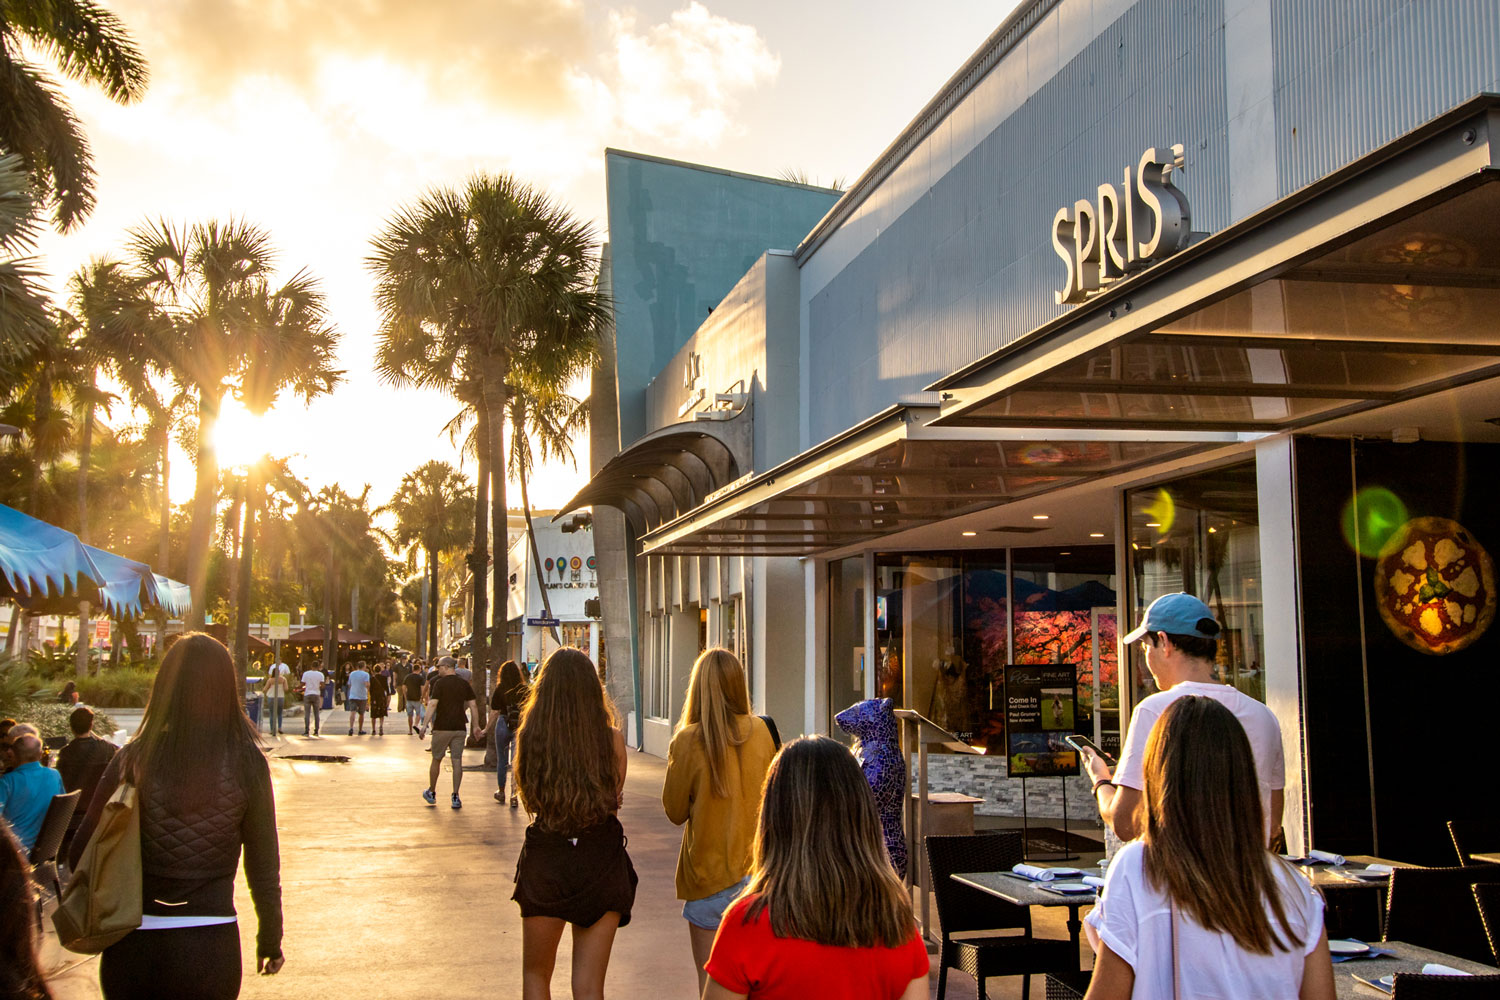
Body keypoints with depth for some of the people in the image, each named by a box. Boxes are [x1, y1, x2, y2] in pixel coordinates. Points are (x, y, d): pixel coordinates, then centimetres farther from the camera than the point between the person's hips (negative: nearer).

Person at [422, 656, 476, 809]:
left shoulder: (440, 683, -7)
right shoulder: (464, 683, 7)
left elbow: (432, 704, -15)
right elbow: (472, 705, 7)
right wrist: (475, 725, 15)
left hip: (442, 727, -3)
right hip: (460, 728, 3)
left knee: (436, 760, 12)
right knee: (457, 762, 2)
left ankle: (431, 793, 25)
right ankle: (455, 797, -2)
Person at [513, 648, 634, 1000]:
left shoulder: (528, 736, -9)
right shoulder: (612, 739, -9)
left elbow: (526, 795, 2)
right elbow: (616, 795, 3)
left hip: (545, 859, 0)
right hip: (602, 862, 0)